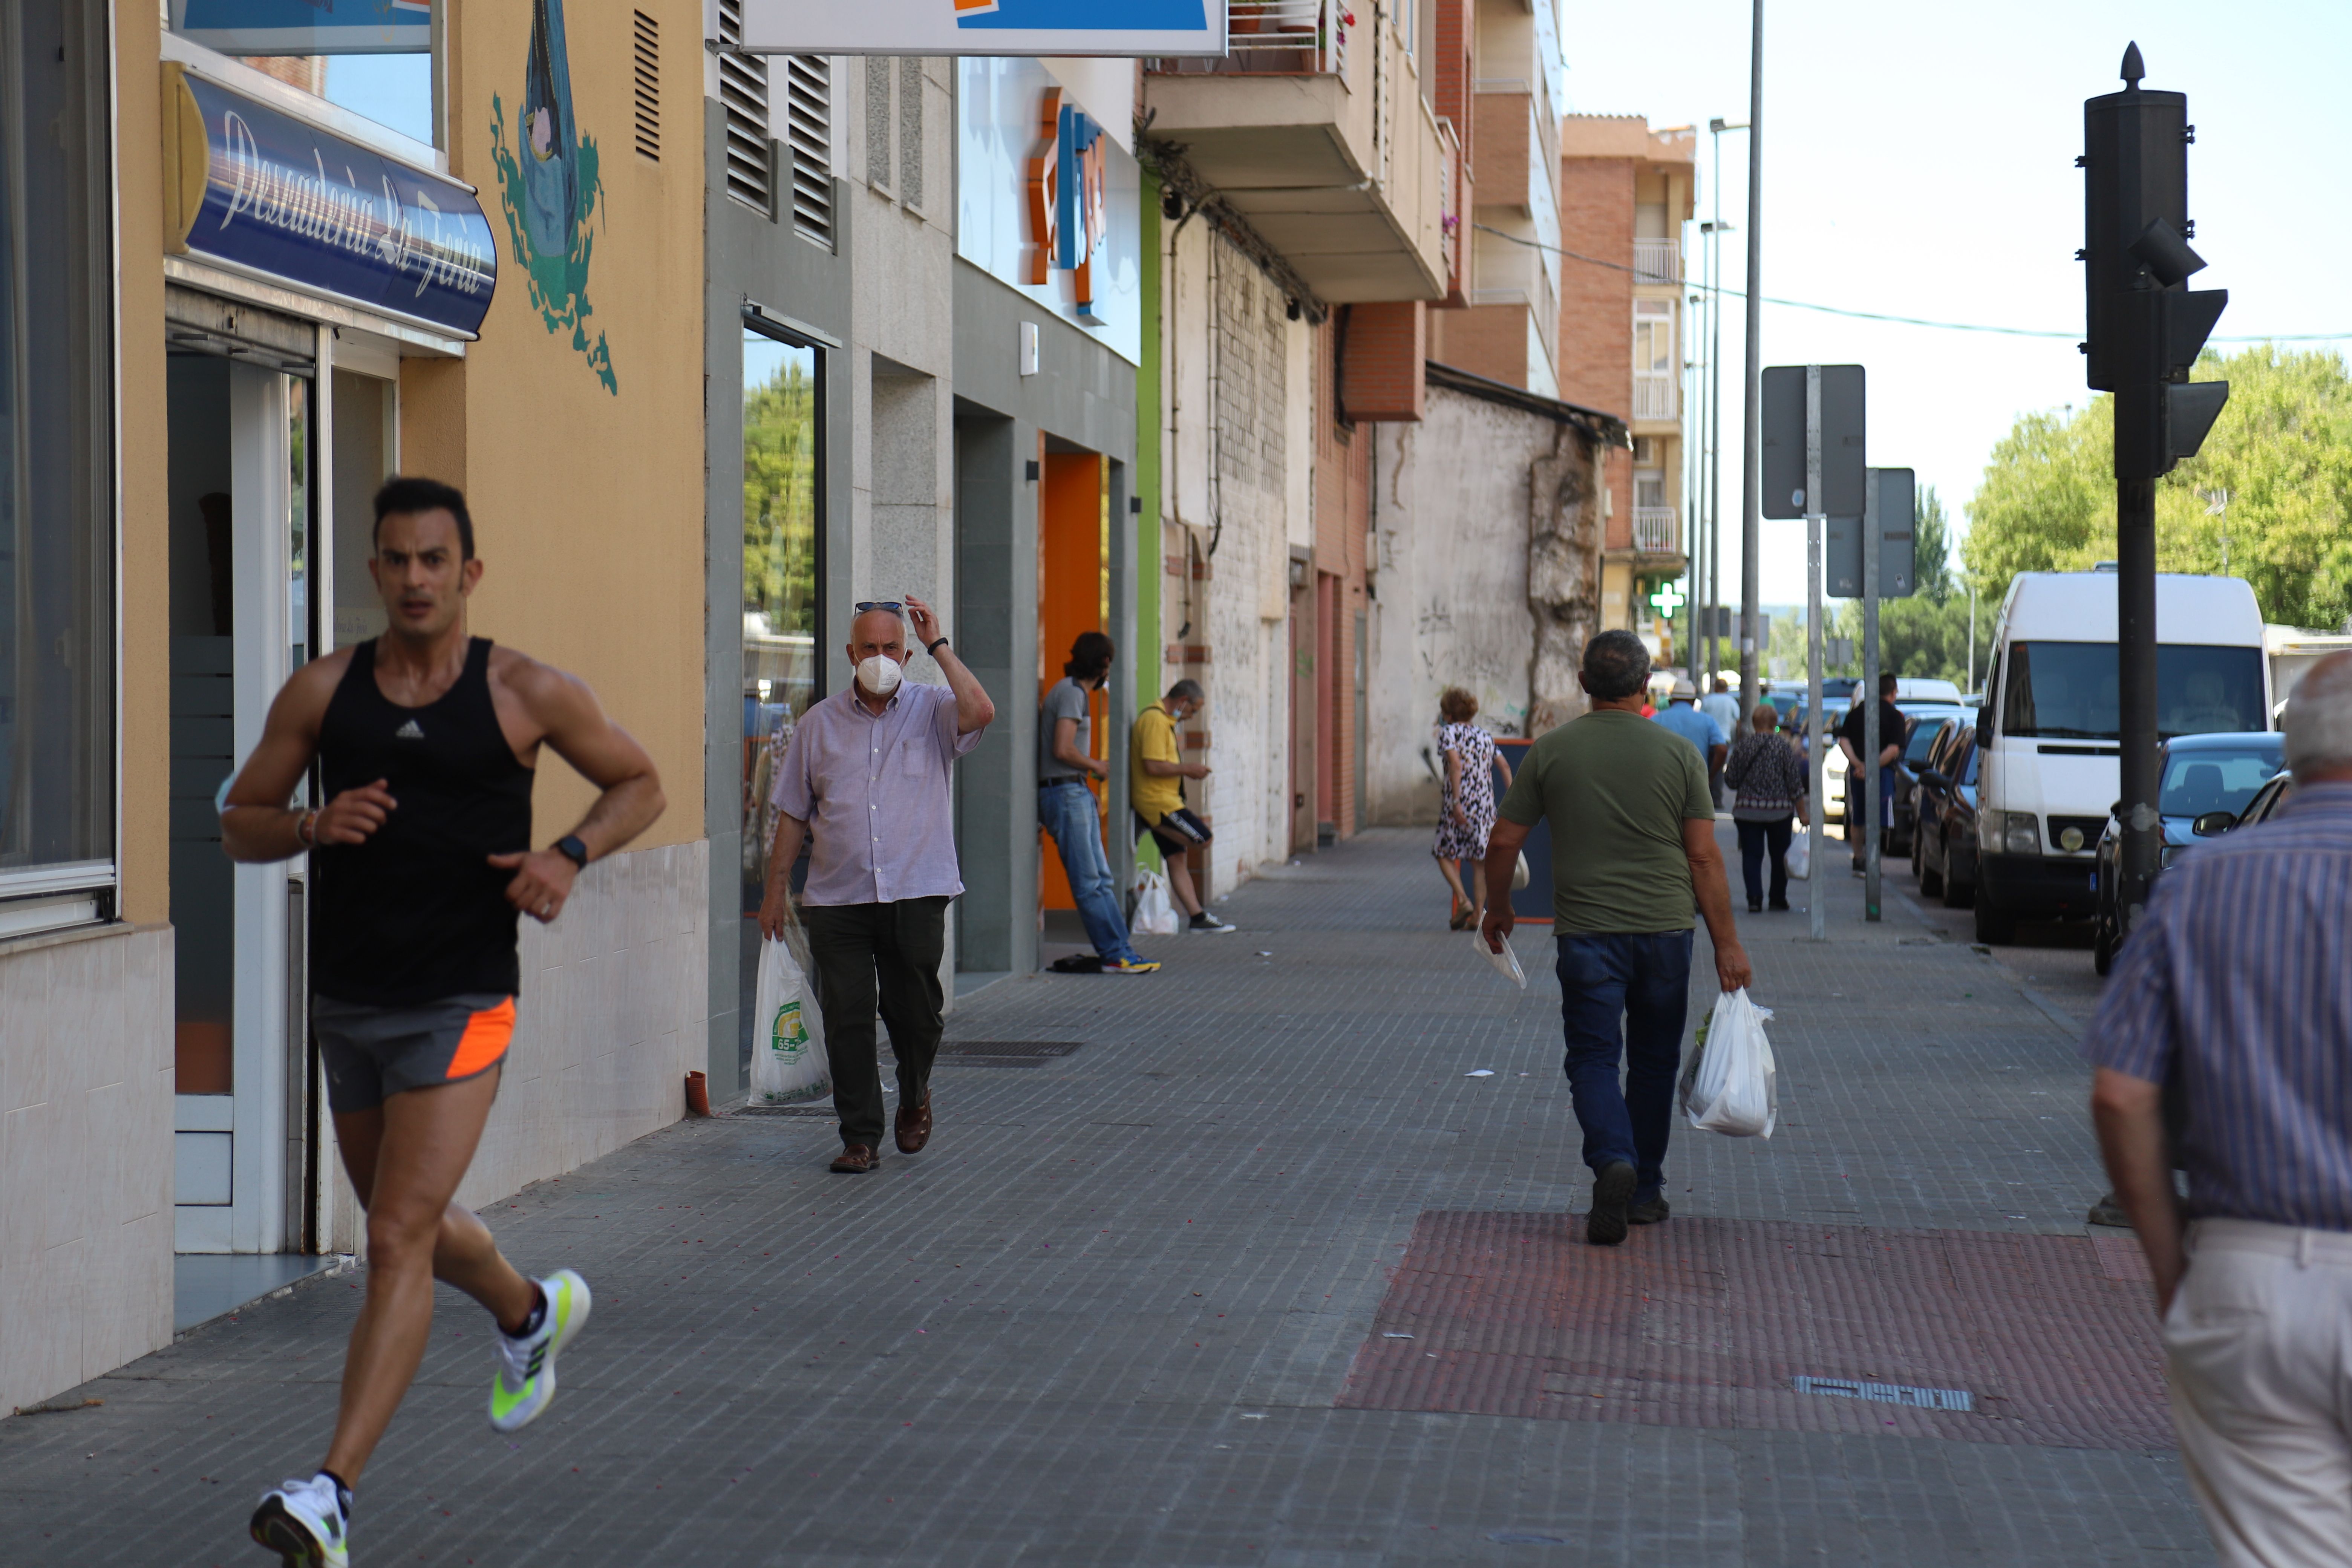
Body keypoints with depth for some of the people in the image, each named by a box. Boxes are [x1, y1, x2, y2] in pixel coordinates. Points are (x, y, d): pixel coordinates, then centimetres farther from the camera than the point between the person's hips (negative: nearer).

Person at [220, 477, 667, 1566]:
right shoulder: (321, 692, 2)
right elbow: (237, 824, 8)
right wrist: (313, 826, -14)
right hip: (347, 1002, 5)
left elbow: (640, 785, 9)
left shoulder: (527, 694, -4)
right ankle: (532, 1316, 52)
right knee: (407, 1222, 21)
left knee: (399, 1239, -14)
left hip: (459, 1004, -5)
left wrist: (570, 855, -10)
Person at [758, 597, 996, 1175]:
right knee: (847, 1017, -2)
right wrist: (776, 886, 8)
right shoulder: (820, 723, 10)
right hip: (837, 899, 1)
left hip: (916, 894, -1)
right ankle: (860, 1137, 7)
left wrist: (939, 646, -12)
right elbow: (793, 812, 13)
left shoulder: (931, 712, 5)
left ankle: (914, 1099, 33)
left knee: (915, 1012, 4)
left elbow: (980, 712, -19)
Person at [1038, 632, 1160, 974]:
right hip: (1064, 793, -10)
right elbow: (1063, 750, -21)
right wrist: (1097, 766, -6)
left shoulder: (1073, 692, 18)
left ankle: (1121, 950, 10)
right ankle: (1115, 955, -7)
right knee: (1088, 883, -7)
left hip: (1077, 794, 10)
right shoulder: (1071, 693, -12)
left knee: (1102, 879, 9)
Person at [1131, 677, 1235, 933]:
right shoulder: (1155, 720, -16)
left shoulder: (1162, 719, 18)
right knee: (1204, 840, -11)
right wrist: (1188, 768, -13)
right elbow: (1153, 767, -23)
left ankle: (1198, 917, 11)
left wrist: (1187, 770, 14)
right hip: (1159, 803, -11)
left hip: (1163, 801, 11)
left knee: (1177, 859, 10)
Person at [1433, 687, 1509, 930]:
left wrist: (1456, 802, -20)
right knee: (1479, 860, 9)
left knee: (1445, 854, 10)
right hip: (1485, 801, 5)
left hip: (1459, 801, -5)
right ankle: (1478, 914, 5)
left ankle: (1463, 900, -9)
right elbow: (1488, 772, 15)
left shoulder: (1449, 732, -3)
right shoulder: (1487, 737, 13)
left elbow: (1456, 765, -17)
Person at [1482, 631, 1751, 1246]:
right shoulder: (1679, 755, -1)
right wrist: (1727, 942, 2)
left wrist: (1497, 912, 19)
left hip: (1586, 933, -1)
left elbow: (1503, 842, 3)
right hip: (1665, 930, 1)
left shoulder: (1550, 751, 0)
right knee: (1654, 1061, 14)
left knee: (1593, 1057, 1)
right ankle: (1644, 1190, 22)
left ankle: (1613, 1162, -25)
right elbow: (1704, 857, -3)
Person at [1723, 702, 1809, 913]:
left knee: (1751, 855, 2)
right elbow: (1795, 784, -5)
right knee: (1779, 856, 14)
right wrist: (1802, 814, 2)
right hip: (1779, 810, 0)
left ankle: (1755, 898, -10)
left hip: (1747, 810, 0)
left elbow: (1731, 780, 1)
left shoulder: (1743, 746, -2)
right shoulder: (1783, 747, -5)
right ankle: (1778, 899, 20)